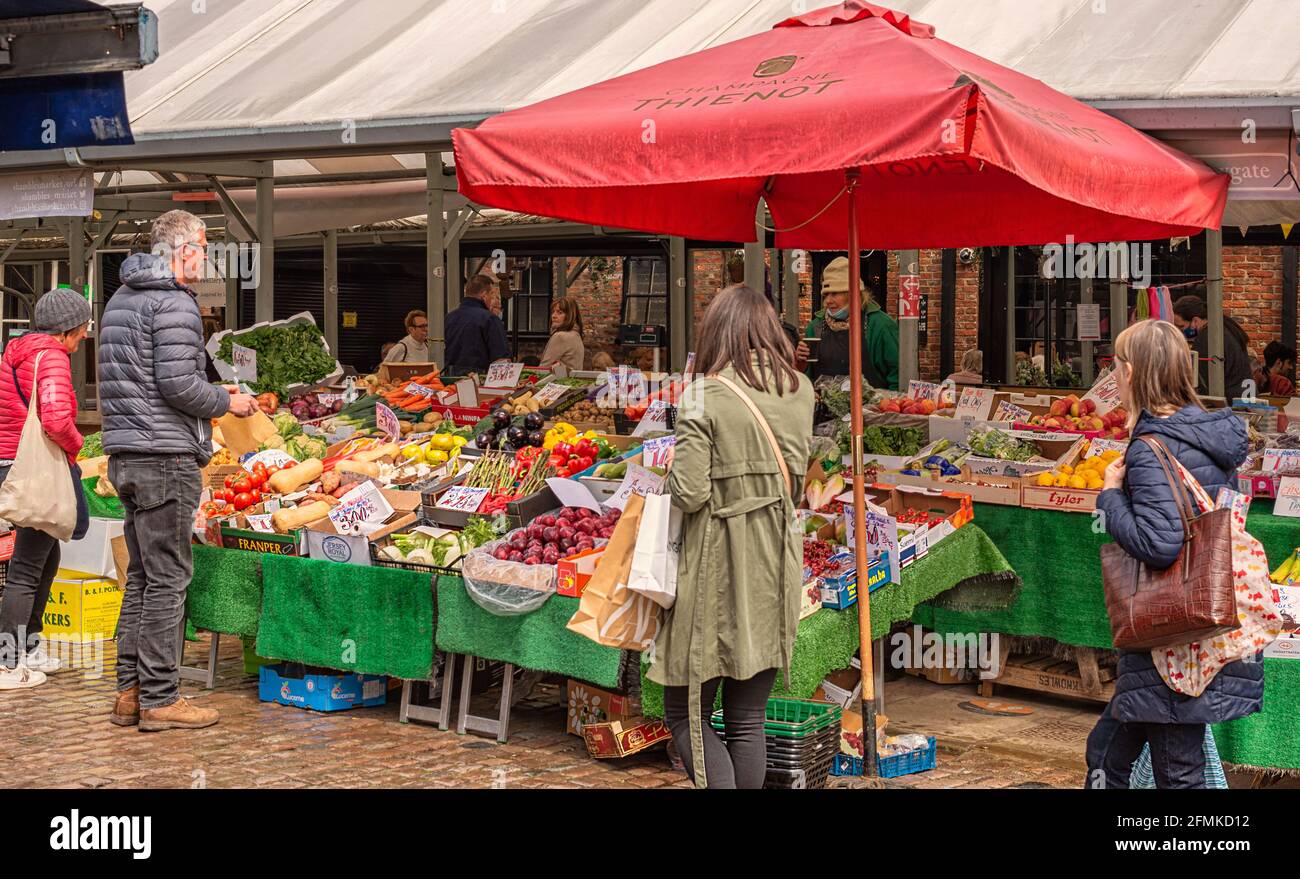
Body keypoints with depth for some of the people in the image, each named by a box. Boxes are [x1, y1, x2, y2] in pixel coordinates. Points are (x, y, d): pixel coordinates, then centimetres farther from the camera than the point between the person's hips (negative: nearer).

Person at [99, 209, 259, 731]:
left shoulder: (120, 299, 18)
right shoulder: (174, 304, -12)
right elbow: (178, 384, -19)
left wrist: (210, 400, 24)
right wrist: (227, 402, -2)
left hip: (124, 454, 10)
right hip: (165, 458, -9)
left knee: (142, 574, 15)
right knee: (168, 577, -4)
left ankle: (129, 690, 18)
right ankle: (158, 698, 0)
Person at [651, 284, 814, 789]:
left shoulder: (705, 395, -13)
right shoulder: (800, 391, 4)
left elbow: (689, 493, -17)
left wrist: (675, 470, 2)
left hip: (716, 572, -5)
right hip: (776, 569, 5)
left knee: (686, 713, 6)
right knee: (748, 719, 13)